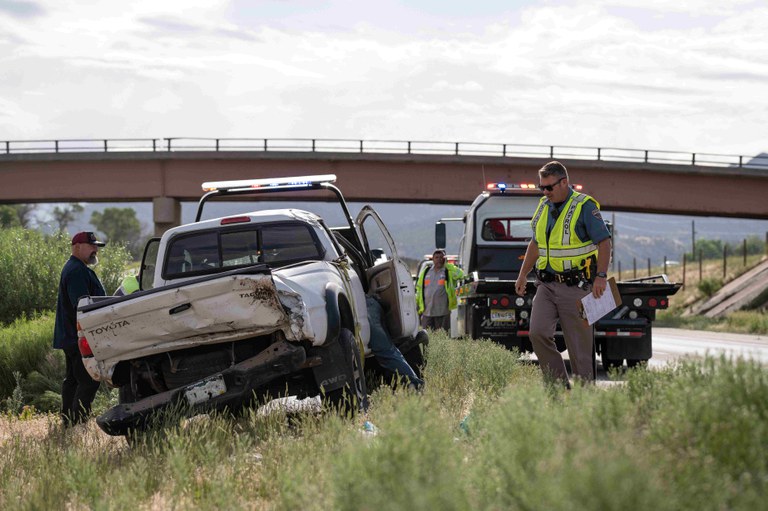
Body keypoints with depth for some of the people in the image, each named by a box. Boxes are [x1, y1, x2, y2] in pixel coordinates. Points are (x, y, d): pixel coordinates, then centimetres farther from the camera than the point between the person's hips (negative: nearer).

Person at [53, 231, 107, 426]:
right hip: (80, 337, -11)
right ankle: (78, 421, -15)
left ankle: (68, 421, 18)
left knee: (72, 379, 14)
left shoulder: (76, 269, 20)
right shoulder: (77, 271, -17)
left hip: (70, 337, 11)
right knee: (88, 381, -12)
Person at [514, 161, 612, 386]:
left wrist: (601, 276, -20)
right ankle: (559, 384, -2)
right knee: (538, 333, -11)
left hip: (575, 286, -6)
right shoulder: (544, 207, 12)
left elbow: (604, 242, -10)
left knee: (579, 343, -3)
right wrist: (523, 274, 21)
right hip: (547, 285, 6)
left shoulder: (585, 206, -7)